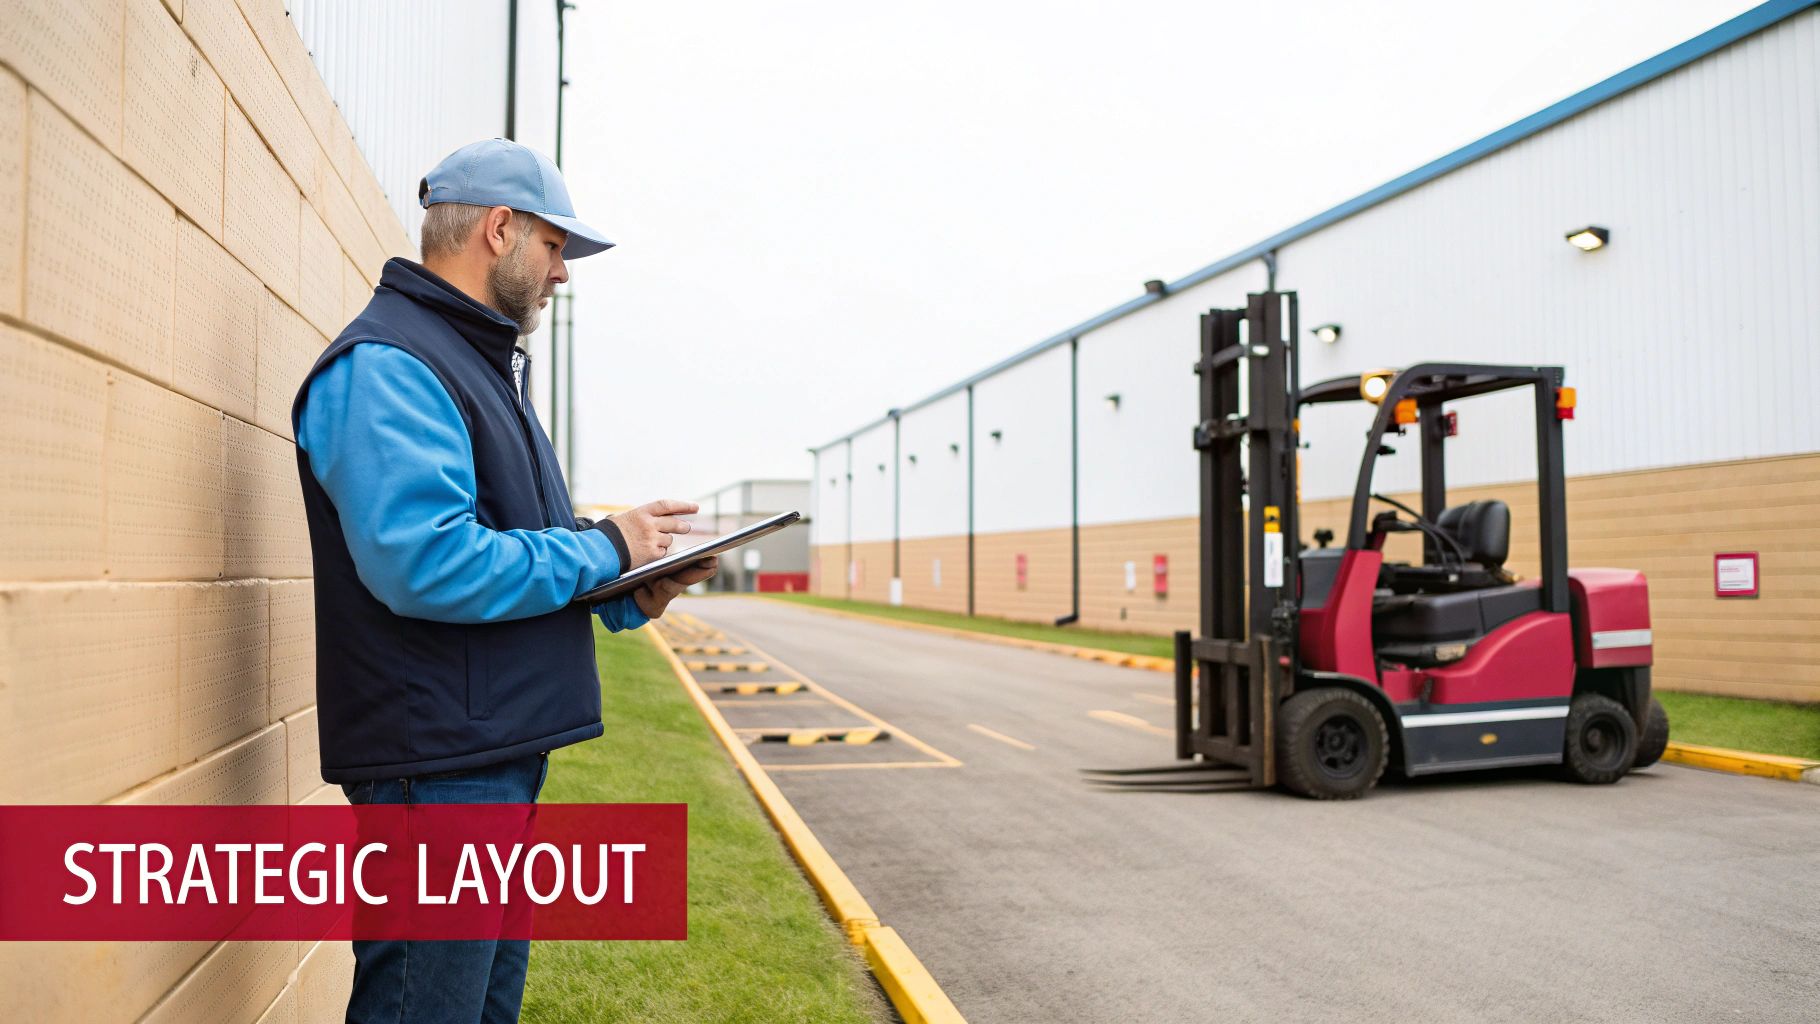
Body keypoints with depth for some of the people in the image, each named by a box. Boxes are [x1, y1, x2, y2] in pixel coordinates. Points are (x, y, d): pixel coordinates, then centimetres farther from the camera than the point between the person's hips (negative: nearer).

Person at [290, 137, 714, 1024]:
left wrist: (632, 596, 5)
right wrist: (606, 546, -16)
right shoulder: (384, 366, -14)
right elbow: (429, 565, -27)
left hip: (505, 752, 11)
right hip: (437, 761, -10)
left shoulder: (486, 366, 19)